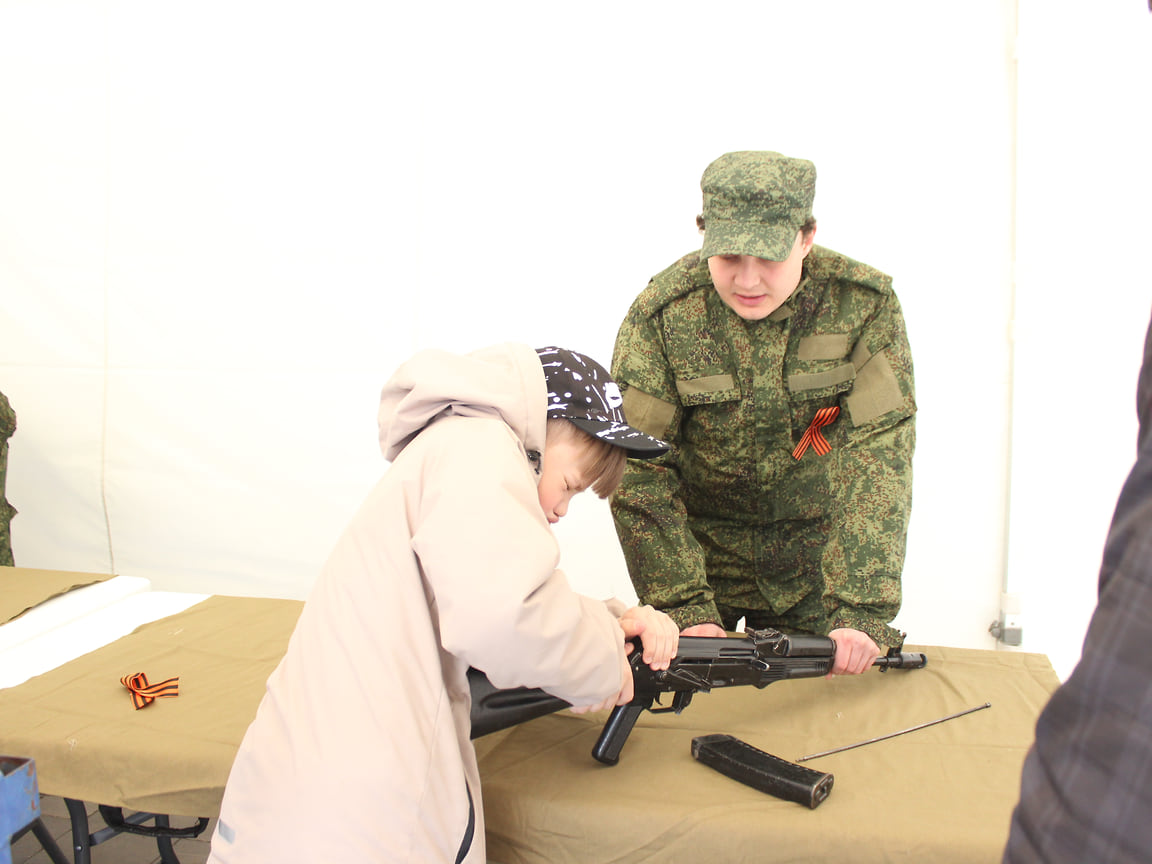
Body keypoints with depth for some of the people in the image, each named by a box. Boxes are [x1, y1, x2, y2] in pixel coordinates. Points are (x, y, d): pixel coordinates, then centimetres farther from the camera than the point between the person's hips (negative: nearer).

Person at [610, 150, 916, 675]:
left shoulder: (865, 303, -16)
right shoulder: (660, 314, -18)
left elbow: (878, 454, -21)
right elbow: (637, 468, -18)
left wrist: (862, 608, -28)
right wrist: (684, 607, -23)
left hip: (815, 562, 1)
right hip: (697, 549, -1)